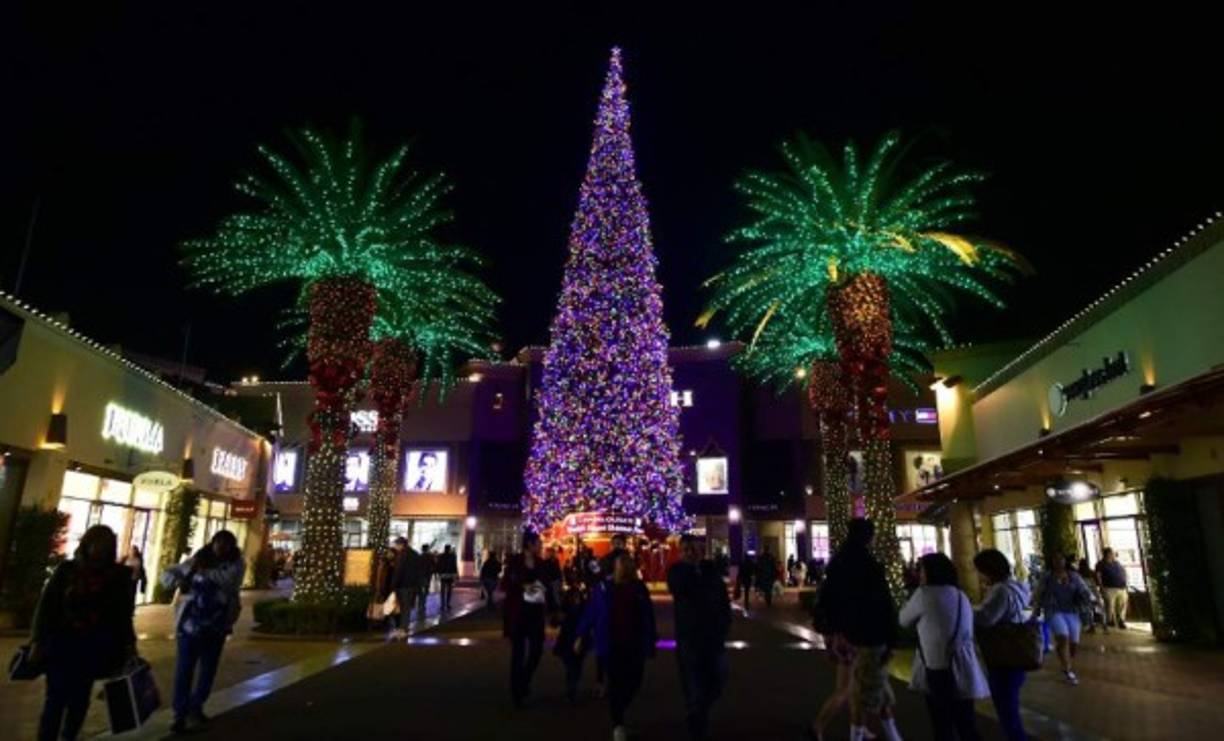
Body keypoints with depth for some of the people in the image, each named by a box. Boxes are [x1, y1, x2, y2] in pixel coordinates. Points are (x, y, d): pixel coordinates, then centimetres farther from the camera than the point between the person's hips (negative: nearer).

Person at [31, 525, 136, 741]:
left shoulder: (119, 575, 2)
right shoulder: (67, 570, 0)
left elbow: (124, 613, 5)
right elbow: (46, 605, 1)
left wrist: (128, 644, 1)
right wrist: (37, 641, -5)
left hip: (94, 648, 1)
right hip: (63, 643, -1)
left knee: (79, 698, 8)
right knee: (56, 697, 0)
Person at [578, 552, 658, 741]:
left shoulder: (639, 587, 2)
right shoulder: (604, 587, -4)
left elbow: (649, 616, 7)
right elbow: (590, 612, -2)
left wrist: (651, 641, 7)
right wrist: (580, 636, -3)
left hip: (635, 644, 3)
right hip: (612, 644, -3)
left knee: (634, 681, 8)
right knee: (615, 683, 1)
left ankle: (618, 714, 35)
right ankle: (618, 724, 14)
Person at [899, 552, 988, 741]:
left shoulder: (924, 593, -11)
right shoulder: (961, 596, 13)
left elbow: (904, 620, 3)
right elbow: (967, 632, 21)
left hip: (939, 670, -7)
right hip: (963, 670, 7)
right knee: (966, 724, 14)